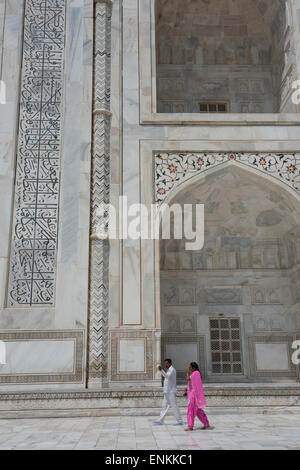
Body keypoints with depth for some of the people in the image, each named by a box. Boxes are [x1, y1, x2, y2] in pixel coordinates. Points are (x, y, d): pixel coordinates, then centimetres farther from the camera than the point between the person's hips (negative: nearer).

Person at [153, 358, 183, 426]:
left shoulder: (172, 370, -13)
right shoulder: (169, 370, 18)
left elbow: (167, 376, -31)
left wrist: (161, 370, -42)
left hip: (171, 392, -10)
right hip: (167, 392, 10)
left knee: (174, 406, -5)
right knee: (165, 406, 10)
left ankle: (179, 421, 1)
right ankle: (160, 420, 13)